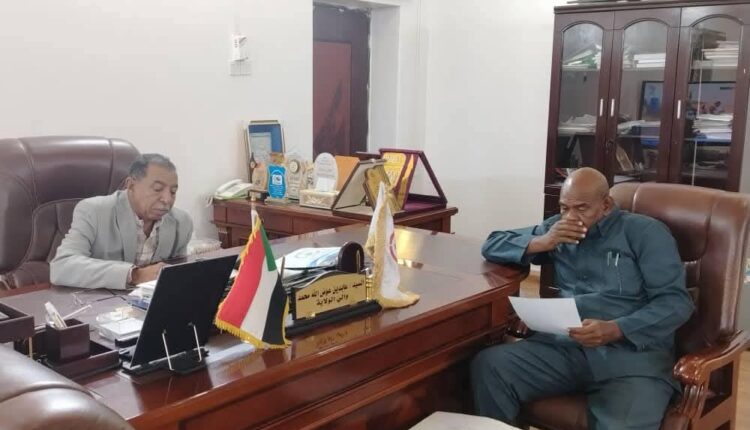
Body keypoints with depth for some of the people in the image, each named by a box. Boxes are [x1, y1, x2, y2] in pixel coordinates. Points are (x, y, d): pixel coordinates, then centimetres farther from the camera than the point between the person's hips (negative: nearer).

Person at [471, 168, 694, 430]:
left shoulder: (645, 232, 7)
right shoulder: (558, 229, 20)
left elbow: (676, 302, -3)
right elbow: (492, 246, 20)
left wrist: (615, 330, -18)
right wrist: (540, 243, 1)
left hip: (632, 354, -4)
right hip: (565, 346, 4)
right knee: (487, 366, -22)